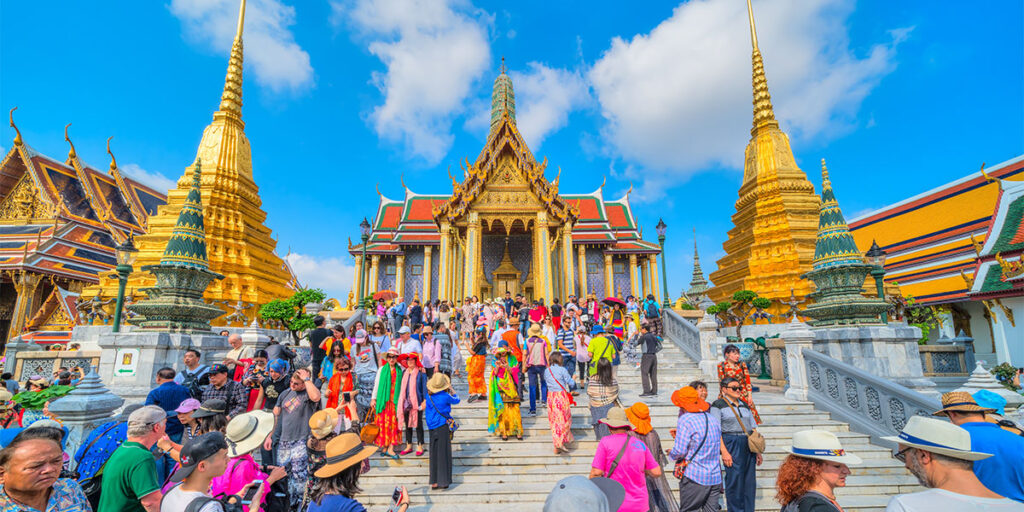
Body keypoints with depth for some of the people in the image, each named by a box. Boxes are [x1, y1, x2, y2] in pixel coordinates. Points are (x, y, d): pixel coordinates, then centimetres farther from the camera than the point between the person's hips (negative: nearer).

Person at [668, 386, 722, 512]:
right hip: (715, 477, 7)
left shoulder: (685, 420, -14)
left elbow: (680, 451, -16)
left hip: (694, 477, -7)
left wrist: (670, 453, 7)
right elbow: (719, 448, 18)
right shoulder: (713, 419, 8)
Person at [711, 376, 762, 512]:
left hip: (749, 445, 6)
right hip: (731, 445, -6)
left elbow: (753, 428, 17)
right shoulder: (718, 405, -4)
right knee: (734, 480, -3)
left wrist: (758, 451, 11)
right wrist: (724, 452, -16)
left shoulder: (745, 405, 15)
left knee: (750, 481, 9)